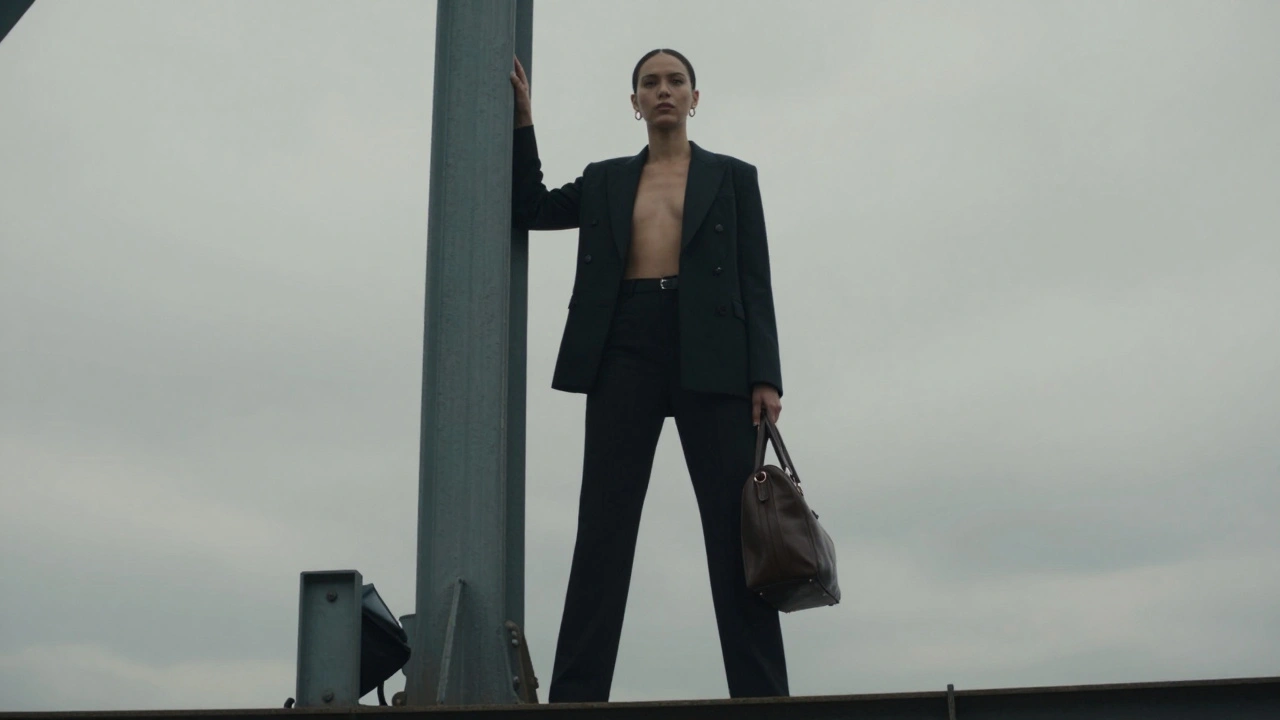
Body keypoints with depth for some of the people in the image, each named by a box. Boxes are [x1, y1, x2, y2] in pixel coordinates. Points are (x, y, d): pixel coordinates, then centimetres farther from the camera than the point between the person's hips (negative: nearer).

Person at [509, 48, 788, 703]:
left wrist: (765, 376, -5)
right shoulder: (605, 181, 21)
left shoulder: (732, 177, 14)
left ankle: (762, 694, -4)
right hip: (624, 351, 2)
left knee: (736, 528, -5)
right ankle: (576, 694, -6)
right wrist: (522, 120, 8)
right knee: (603, 527, -4)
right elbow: (529, 209, 14)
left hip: (708, 353, -1)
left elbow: (755, 284, 7)